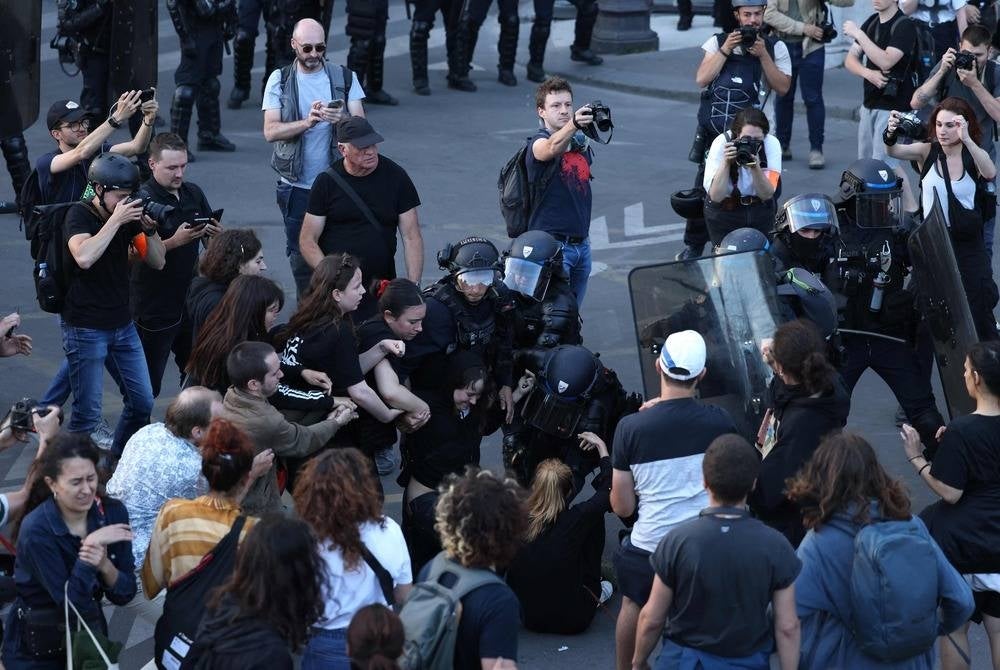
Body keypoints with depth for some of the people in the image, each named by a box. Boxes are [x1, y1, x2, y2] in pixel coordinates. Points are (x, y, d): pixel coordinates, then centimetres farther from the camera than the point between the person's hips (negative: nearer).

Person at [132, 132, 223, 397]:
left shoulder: (194, 193, 7)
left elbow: (211, 241, 18)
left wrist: (216, 233, -5)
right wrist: (175, 241, -29)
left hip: (189, 301, 7)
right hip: (154, 309, -7)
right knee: (148, 386, -2)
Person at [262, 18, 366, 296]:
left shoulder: (345, 78, 3)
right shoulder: (279, 80, 1)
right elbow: (270, 131, -9)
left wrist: (342, 119, -27)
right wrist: (307, 122, -25)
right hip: (296, 186, 0)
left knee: (339, 252, -2)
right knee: (300, 257, 7)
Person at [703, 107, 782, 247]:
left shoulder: (772, 143, -17)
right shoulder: (721, 144, -22)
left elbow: (767, 194, -19)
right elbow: (716, 197, -25)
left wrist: (755, 166, -35)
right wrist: (726, 162, -35)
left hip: (760, 211, 2)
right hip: (724, 213, -2)